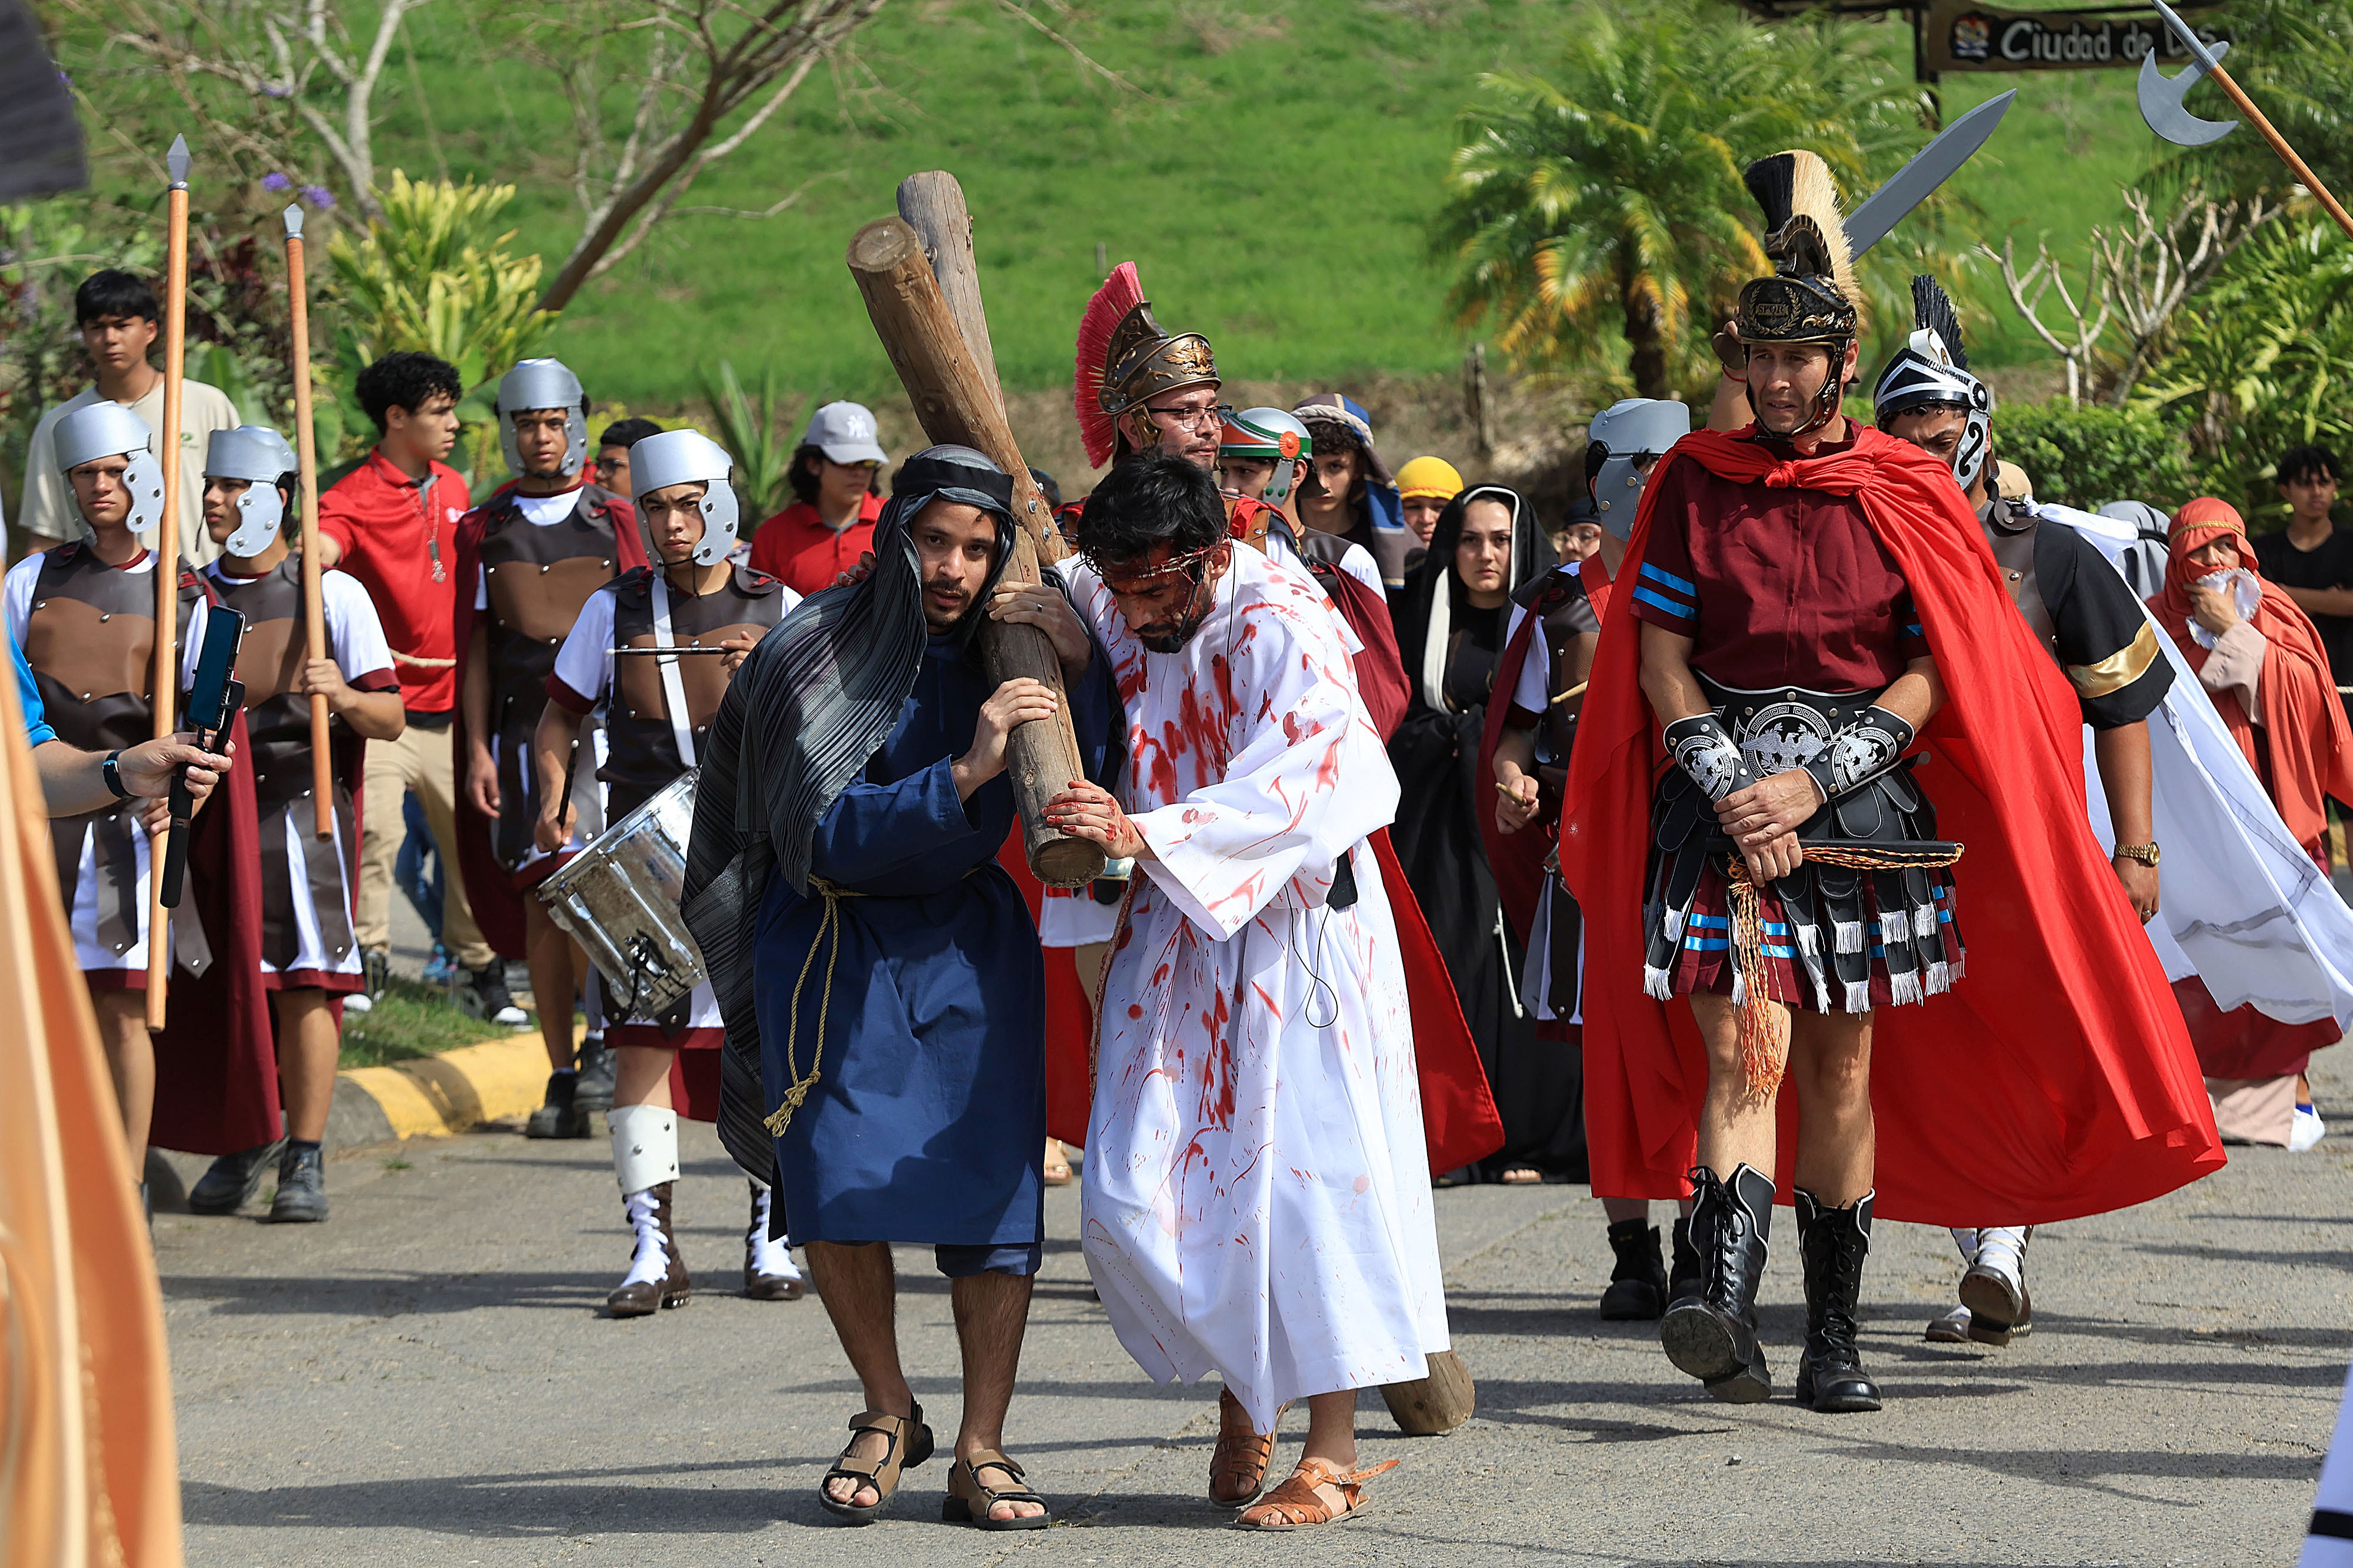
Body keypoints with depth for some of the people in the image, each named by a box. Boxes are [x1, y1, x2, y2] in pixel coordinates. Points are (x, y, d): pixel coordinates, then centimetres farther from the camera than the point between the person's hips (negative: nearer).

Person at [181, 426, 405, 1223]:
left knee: (307, 982, -8)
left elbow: (391, 719, 0)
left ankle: (304, 1163, -4)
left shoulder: (332, 595, 1)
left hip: (299, 806, -4)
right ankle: (245, 1142, 20)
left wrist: (342, 695, -22)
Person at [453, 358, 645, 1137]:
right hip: (522, 729, 2)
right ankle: (561, 1079, 6)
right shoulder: (484, 531, 10)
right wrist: (477, 750, 1)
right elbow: (475, 648, 10)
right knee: (540, 900, 2)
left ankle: (603, 1045, -5)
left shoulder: (614, 520, 8)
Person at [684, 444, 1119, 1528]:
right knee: (838, 1180, -13)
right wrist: (965, 773, -33)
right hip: (835, 944, -3)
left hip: (970, 946, 3)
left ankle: (980, 1454, 0)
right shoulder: (813, 657, -13)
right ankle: (887, 1417, 10)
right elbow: (833, 838, -21)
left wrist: (1080, 663, -20)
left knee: (995, 1181, -8)